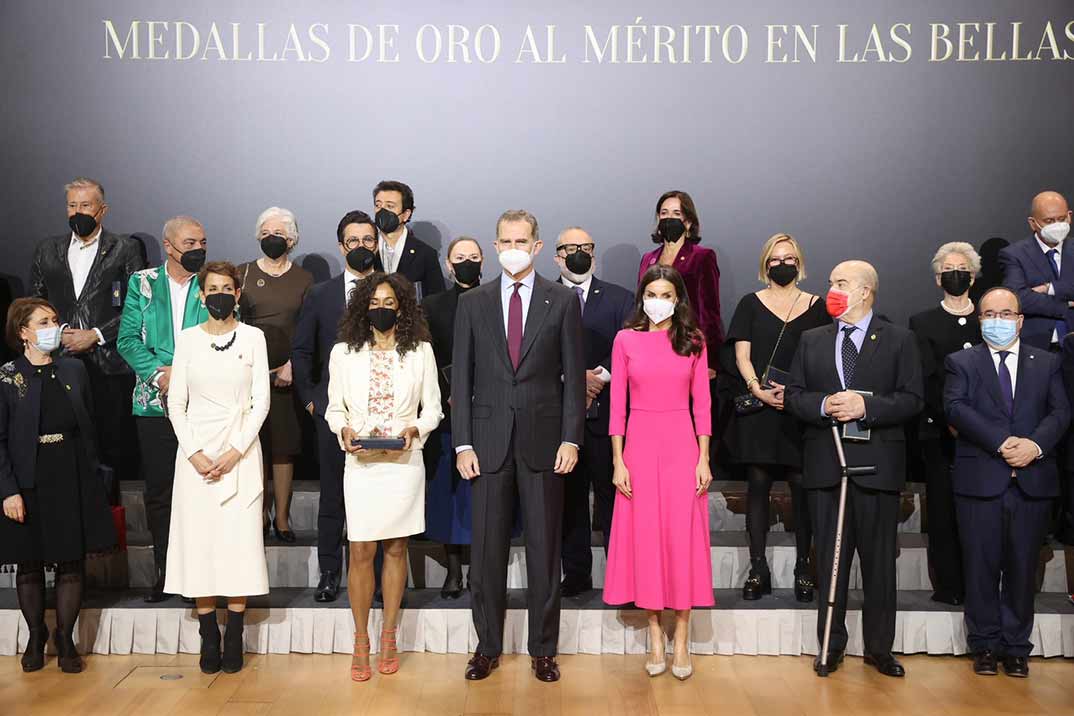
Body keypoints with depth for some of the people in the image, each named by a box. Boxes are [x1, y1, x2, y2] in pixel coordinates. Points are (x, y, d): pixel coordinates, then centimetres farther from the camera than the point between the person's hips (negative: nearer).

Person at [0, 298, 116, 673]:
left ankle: (65, 638, 17)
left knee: (72, 564, 5)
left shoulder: (74, 369, 5)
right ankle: (35, 636, 26)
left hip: (73, 483, 2)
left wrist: (92, 478, 6)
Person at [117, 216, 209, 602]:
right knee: (158, 491, 7)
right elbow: (128, 339, 3)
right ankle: (165, 571, 18)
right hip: (154, 404, 2)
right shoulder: (142, 283, 8)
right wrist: (159, 373, -11)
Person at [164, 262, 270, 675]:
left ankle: (234, 639, 6)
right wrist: (194, 453, -8)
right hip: (196, 451, 1)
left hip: (240, 452, -1)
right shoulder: (188, 339, 6)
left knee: (239, 541, -2)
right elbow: (176, 403, 5)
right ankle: (209, 638, 8)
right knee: (199, 542, 0)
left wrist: (235, 452, -11)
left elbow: (261, 401, -1)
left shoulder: (253, 338, 3)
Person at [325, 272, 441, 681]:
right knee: (361, 553, 0)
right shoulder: (344, 353, 4)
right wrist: (343, 430, -10)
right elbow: (334, 408, 9)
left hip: (404, 461, 0)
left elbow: (432, 409, 5)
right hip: (360, 463, 0)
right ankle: (361, 641, 13)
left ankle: (389, 638, 20)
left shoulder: (420, 351, 3)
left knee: (396, 550, 8)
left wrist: (415, 430, -13)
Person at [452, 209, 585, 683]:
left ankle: (543, 649, 19)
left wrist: (570, 439, -6)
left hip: (543, 441, -1)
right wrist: (462, 444, -2)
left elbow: (574, 375, 2)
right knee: (487, 549, 7)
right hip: (490, 441, 1)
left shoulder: (562, 301, 3)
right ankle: (487, 647, 21)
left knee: (544, 549, 6)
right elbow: (461, 377, 4)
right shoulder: (473, 303, 6)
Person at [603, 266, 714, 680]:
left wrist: (704, 459, -3)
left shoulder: (693, 341, 5)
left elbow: (701, 403, 4)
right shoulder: (626, 340, 3)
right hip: (640, 444, 0)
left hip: (682, 445, 0)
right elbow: (618, 404, 1)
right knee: (644, 536, 3)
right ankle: (655, 637, 13)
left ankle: (681, 639, 10)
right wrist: (618, 461, -4)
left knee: (683, 536, 1)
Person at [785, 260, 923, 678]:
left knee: (879, 561, 6)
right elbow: (793, 396, 7)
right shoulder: (811, 341, 11)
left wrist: (865, 406, -18)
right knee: (829, 560, 8)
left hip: (877, 465, -2)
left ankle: (879, 647, 18)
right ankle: (832, 645, 19)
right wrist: (823, 405, -13)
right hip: (825, 466, 2)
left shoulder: (899, 340, 3)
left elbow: (912, 399, -4)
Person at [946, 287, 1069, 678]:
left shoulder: (1047, 363, 13)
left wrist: (1035, 444, -17)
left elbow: (1060, 412, 2)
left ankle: (1016, 648, 18)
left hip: (1032, 482, 2)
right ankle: (984, 646, 15)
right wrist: (1002, 442, -18)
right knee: (982, 567, 4)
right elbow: (956, 407, -8)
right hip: (980, 480, -1)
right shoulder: (961, 362, 7)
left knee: (1023, 568, 7)